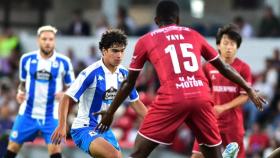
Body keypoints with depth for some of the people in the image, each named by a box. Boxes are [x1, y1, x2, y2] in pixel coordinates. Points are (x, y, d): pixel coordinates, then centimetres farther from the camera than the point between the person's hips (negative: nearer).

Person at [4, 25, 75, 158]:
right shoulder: (26, 59, 0)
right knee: (13, 146, 6)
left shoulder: (63, 62, -5)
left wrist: (64, 94, -17)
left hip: (51, 115, -2)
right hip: (28, 113, 2)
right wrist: (20, 92, -5)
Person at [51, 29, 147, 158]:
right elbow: (67, 99, -17)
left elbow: (135, 102, 15)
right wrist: (62, 126, -26)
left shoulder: (123, 74, 2)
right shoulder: (91, 73, -18)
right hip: (84, 129, -8)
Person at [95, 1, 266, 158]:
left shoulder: (146, 41, 15)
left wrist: (110, 112, 30)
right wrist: (249, 89, 39)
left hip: (172, 99, -3)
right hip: (201, 98, 3)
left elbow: (129, 83, 20)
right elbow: (223, 67, 28)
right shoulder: (194, 35, 22)